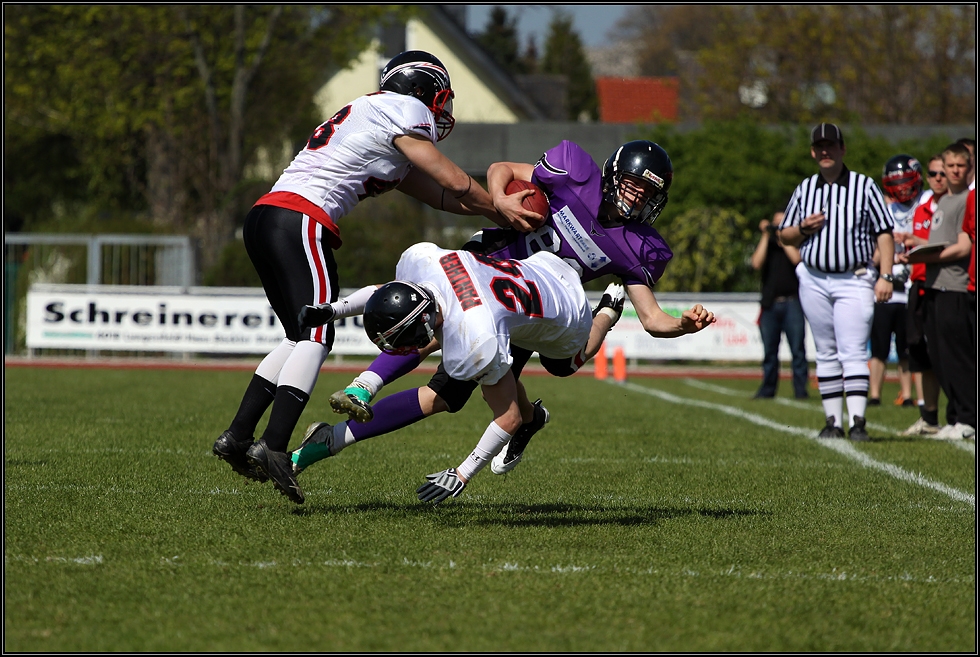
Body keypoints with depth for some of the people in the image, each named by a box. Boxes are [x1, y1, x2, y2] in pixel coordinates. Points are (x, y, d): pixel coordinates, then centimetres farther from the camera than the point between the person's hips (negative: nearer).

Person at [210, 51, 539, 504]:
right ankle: (273, 447, -24)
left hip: (263, 218, 9)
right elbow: (456, 185, 5)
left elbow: (437, 195, 30)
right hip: (299, 222, -9)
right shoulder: (402, 110, 2)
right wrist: (505, 216, 20)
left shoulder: (367, 114, 29)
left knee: (301, 338, 14)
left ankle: (237, 437, 11)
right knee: (316, 337, -12)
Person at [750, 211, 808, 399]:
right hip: (770, 304, 2)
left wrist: (782, 237, -4)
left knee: (798, 348, -7)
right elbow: (757, 263, -4)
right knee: (769, 350, 3)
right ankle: (767, 389, 10)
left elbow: (796, 259, -11)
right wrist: (766, 236, -2)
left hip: (792, 303, -2)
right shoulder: (765, 244, 15)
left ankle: (800, 389, -5)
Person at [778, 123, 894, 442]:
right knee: (826, 353, 7)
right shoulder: (804, 190, 11)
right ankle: (833, 421, 10)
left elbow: (884, 233, -1)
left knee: (853, 352, -12)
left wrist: (886, 276, -11)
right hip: (814, 280, 4)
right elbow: (785, 235, 17)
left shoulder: (864, 186, 1)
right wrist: (803, 228, -6)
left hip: (854, 280, -4)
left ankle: (857, 421, -17)